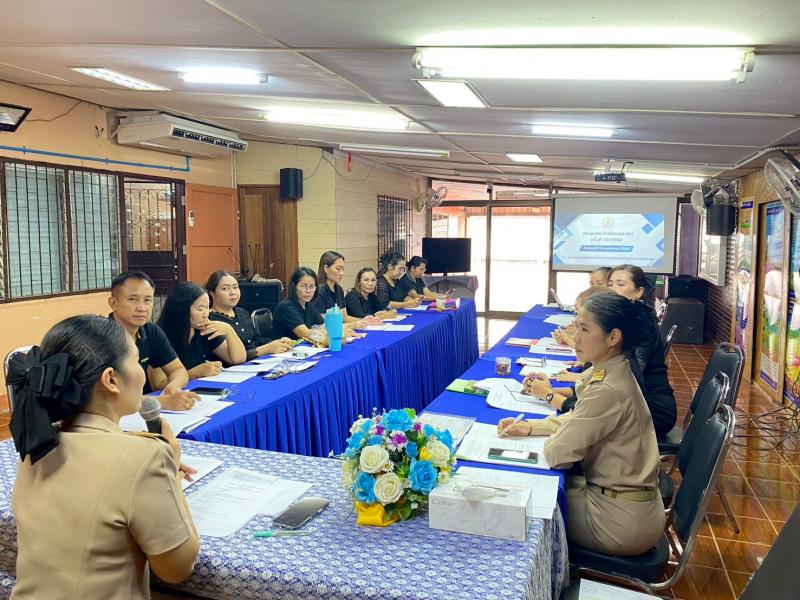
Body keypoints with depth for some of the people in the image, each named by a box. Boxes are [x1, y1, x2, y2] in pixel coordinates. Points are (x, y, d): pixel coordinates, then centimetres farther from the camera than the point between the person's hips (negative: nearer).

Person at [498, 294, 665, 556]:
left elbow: (557, 455, -24)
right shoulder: (611, 372, 0)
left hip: (623, 521, -8)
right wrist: (530, 426, 1)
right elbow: (577, 419, 14)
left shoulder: (608, 391, -30)